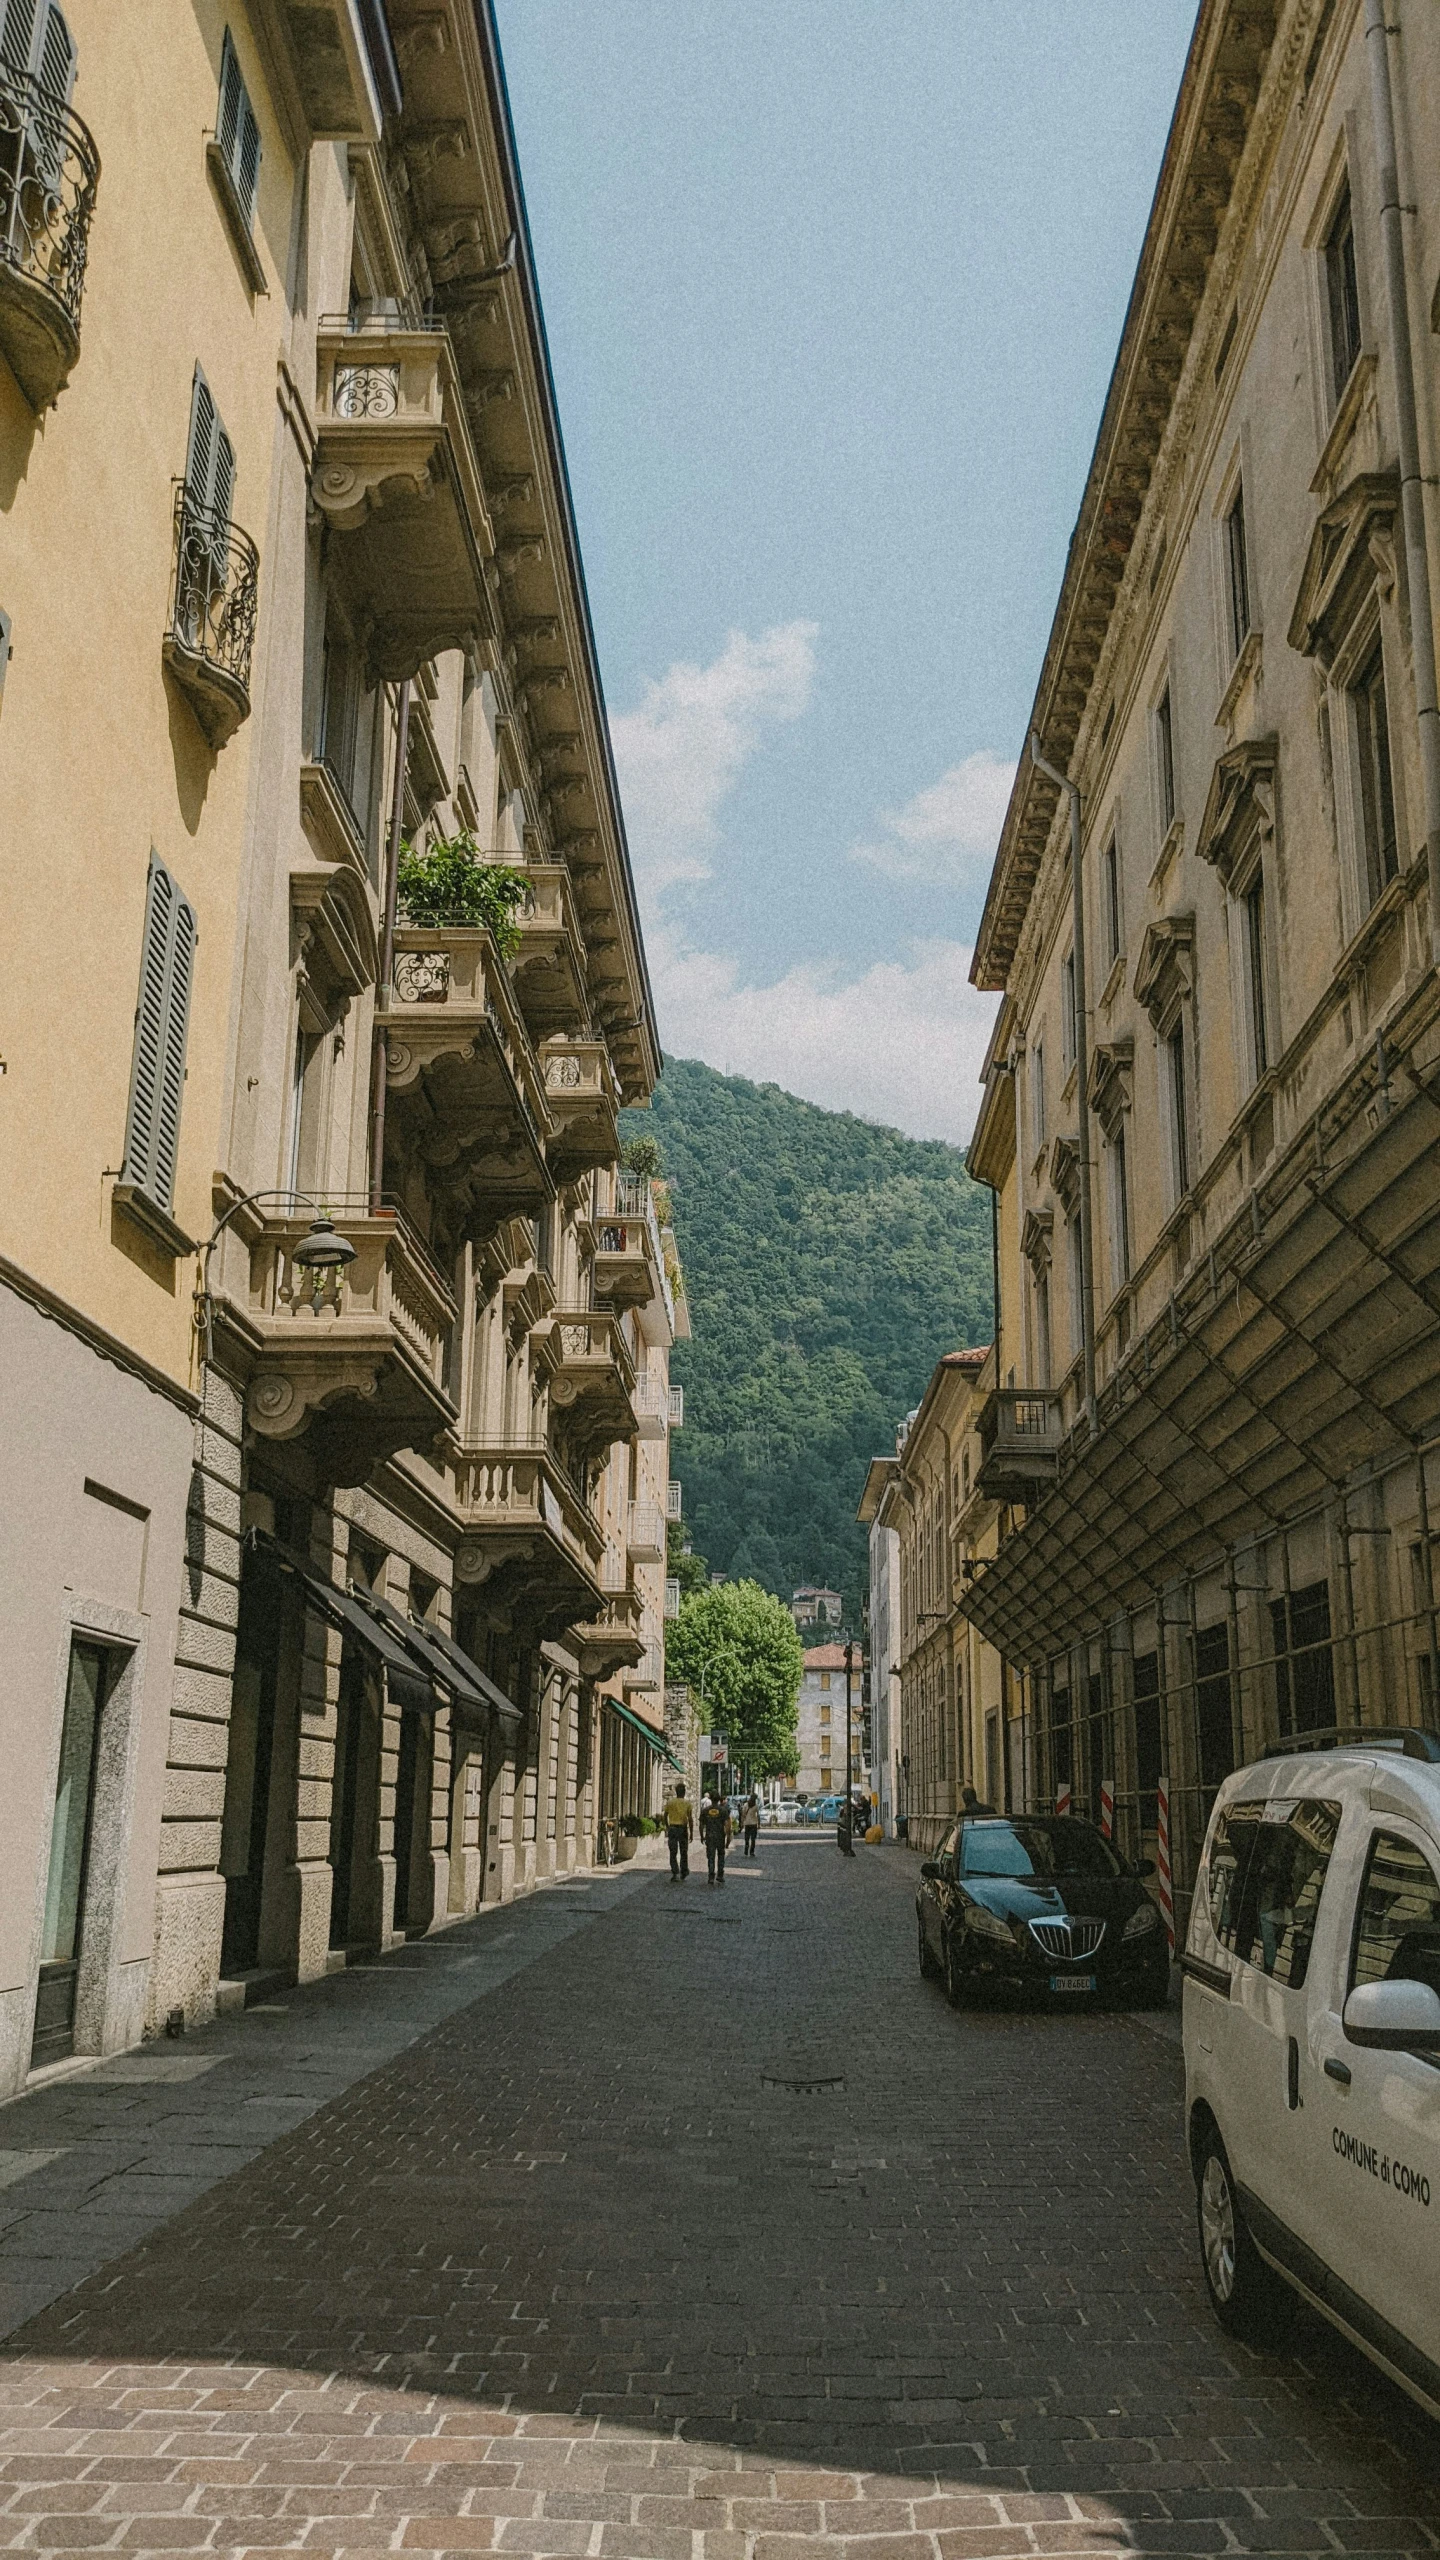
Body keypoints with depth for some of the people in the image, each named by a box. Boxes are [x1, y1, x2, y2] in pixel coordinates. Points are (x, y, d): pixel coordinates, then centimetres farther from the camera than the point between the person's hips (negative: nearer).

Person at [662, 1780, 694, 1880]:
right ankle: (683, 1873, 21)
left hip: (672, 1828, 0)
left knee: (673, 1853, 2)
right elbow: (690, 1819, -5)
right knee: (684, 1853, 14)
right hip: (683, 1829, 0)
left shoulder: (670, 1802, 0)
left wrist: (667, 1827, 24)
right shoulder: (687, 1803, -3)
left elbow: (665, 1816, 8)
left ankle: (675, 1873, -9)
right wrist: (691, 1833, 0)